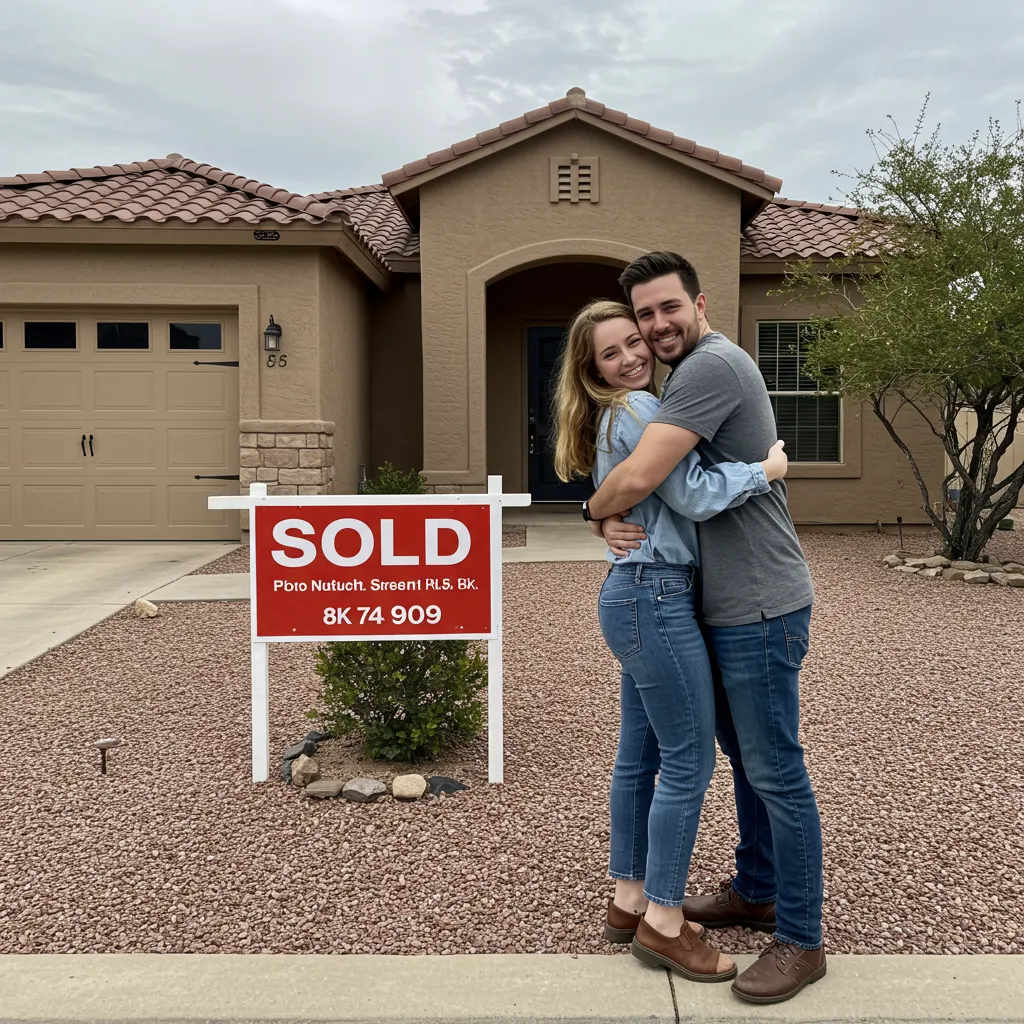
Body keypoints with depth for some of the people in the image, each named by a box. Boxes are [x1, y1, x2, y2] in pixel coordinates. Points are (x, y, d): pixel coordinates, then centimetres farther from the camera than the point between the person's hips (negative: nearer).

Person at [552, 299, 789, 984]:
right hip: (655, 598, -10)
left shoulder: (616, 415, 18)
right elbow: (695, 497, -17)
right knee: (690, 761, -3)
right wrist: (765, 471, -4)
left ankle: (629, 902, 26)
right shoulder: (638, 410, -13)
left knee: (641, 754, 15)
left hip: (637, 597, 10)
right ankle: (663, 924, 9)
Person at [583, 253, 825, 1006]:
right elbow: (662, 487, 13)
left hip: (760, 609, -10)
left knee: (776, 772, 0)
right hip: (728, 606, 10)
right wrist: (616, 520, -9)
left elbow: (639, 477, -28)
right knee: (745, 757, 20)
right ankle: (755, 893, 37)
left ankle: (801, 941, 15)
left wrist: (595, 509, -6)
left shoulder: (713, 364, -18)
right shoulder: (691, 373, 15)